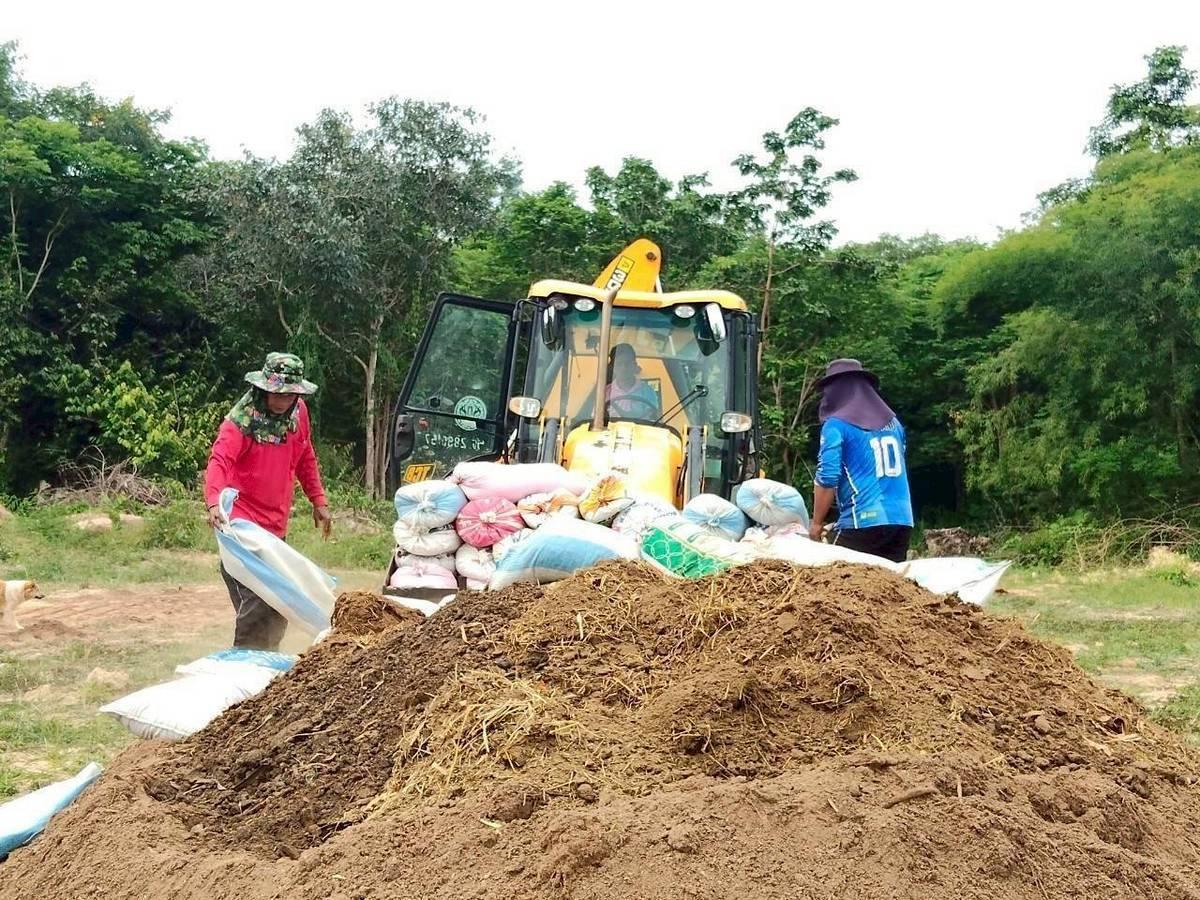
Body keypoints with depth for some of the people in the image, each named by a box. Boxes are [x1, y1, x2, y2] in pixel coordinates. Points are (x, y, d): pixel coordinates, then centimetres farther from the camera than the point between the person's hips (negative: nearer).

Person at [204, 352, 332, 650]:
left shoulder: (298, 412, 4)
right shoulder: (242, 418, -16)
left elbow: (305, 459, 18)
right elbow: (219, 461, -29)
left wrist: (318, 501, 16)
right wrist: (214, 503, -46)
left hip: (277, 524, 8)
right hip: (244, 522, -7)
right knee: (255, 600, -17)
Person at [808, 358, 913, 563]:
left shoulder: (836, 425, -5)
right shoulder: (893, 422, 15)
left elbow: (827, 478, -11)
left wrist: (817, 523, -1)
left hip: (863, 522, -6)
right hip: (902, 520, 6)